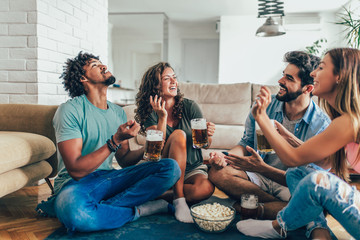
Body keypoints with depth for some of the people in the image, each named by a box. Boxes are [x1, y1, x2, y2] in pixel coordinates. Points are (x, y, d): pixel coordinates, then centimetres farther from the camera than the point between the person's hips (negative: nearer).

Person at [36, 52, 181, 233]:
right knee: (73, 211, -42)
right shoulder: (70, 110, -10)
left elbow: (124, 159, 12)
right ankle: (139, 210, -15)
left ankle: (100, 207, -18)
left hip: (108, 177, 6)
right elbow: (76, 170, -18)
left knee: (171, 167, -12)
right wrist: (115, 141, -23)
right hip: (75, 183, -5)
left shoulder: (118, 112, 10)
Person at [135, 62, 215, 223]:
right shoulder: (150, 113, -4)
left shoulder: (190, 107, -3)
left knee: (207, 188, -33)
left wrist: (207, 135, -23)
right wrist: (162, 117, -23)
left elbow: (206, 145, -1)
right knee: (179, 134, -29)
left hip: (193, 169, 1)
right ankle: (179, 198, -25)